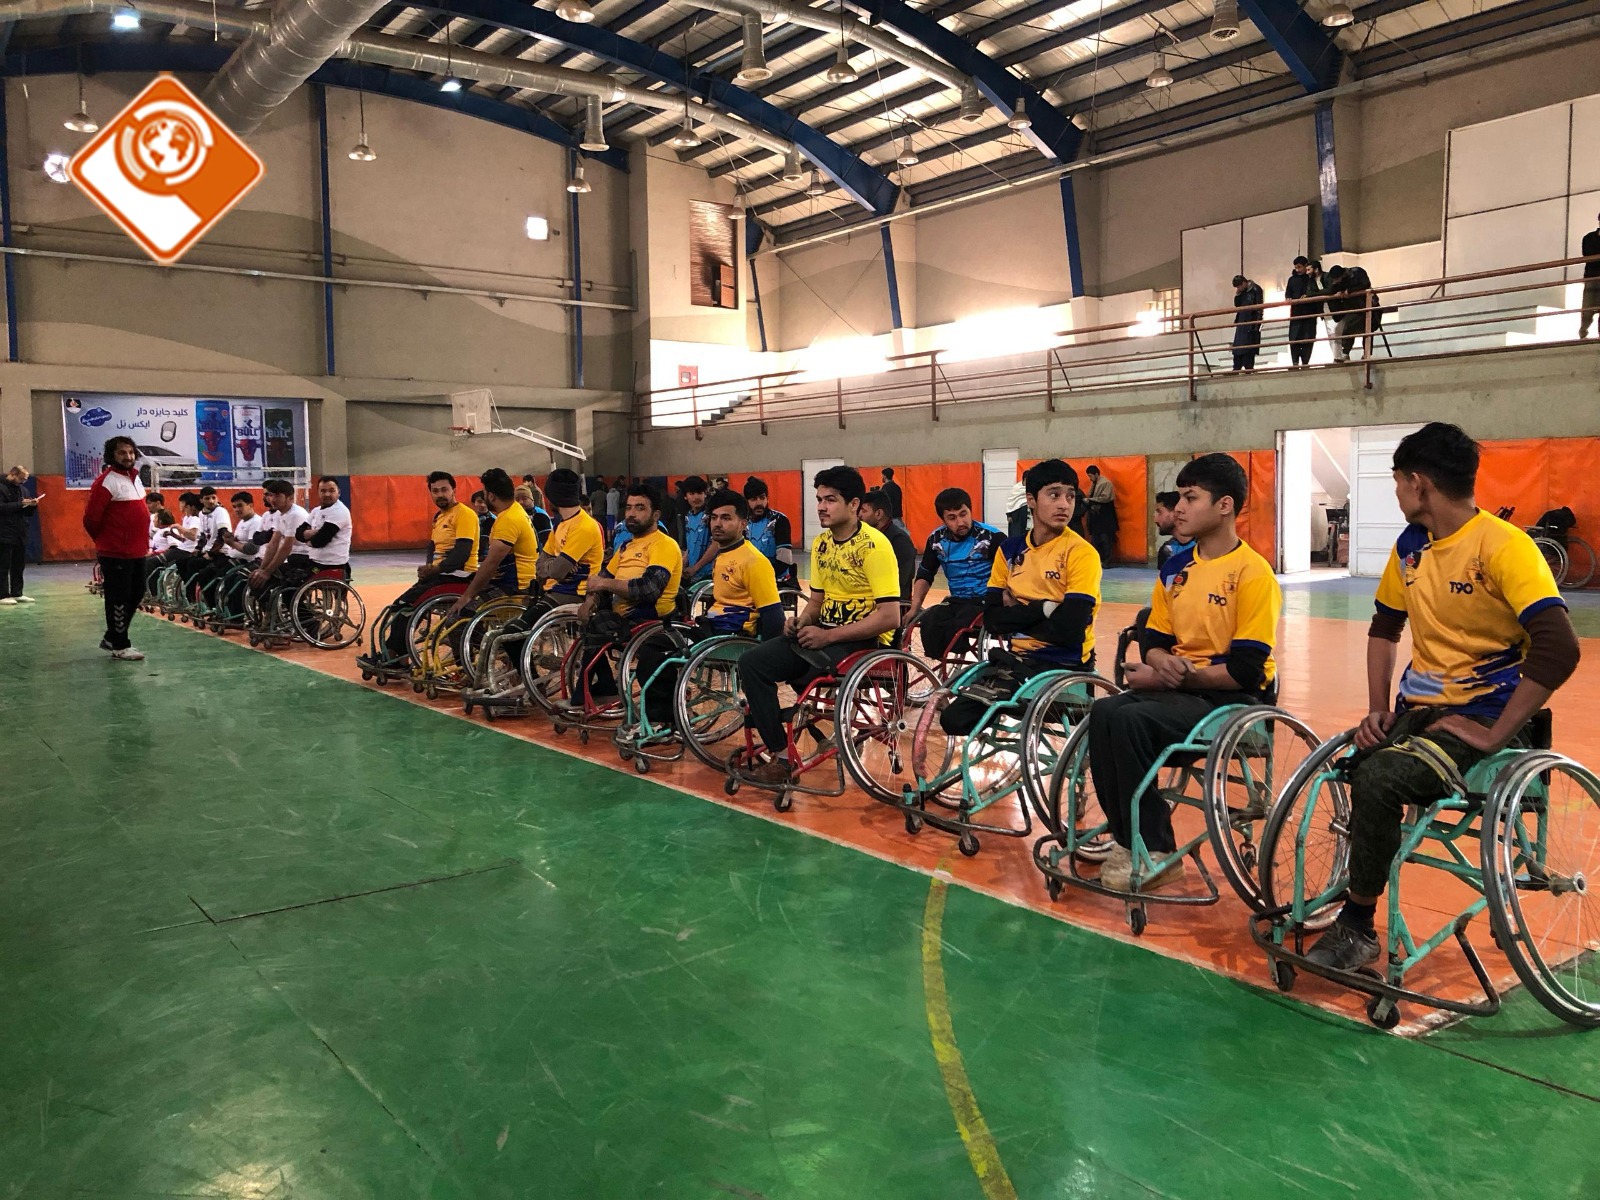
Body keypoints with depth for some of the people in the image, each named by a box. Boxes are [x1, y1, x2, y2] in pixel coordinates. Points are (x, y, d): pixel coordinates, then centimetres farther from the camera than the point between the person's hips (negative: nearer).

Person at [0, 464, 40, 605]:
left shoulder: (22, 489, 17)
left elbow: (28, 512, 19)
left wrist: (32, 505, -1)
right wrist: (20, 504, -20)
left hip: (21, 534, 8)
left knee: (19, 565, 10)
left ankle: (17, 593, 17)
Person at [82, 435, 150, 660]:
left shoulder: (134, 478, 14)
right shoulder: (106, 482, -14)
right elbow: (91, 518, -13)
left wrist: (143, 539, 16)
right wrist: (105, 540, 2)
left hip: (137, 551, 9)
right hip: (116, 554, -9)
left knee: (136, 595, 15)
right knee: (118, 599, -1)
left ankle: (112, 638, 29)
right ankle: (120, 646, 8)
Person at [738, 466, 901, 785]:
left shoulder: (874, 545, -15)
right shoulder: (821, 543, 10)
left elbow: (890, 616, -21)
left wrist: (828, 636, -22)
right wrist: (800, 620, -4)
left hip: (864, 639, -8)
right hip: (825, 631, 8)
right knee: (752, 662, -10)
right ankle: (780, 754, -9)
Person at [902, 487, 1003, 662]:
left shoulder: (991, 537, -11)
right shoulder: (937, 539, 3)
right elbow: (924, 575, 14)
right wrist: (914, 608, 3)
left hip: (986, 601, -4)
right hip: (956, 600, 4)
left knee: (957, 627, -34)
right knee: (929, 622, -28)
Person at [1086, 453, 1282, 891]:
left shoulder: (1252, 573, -12)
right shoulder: (1175, 568, 11)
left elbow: (1246, 671, -17)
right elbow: (1153, 640, 13)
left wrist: (1176, 675, -15)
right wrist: (1164, 662, -11)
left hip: (1233, 699, -7)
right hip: (1177, 688, 7)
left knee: (1131, 720, -29)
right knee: (1104, 712, -21)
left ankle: (1154, 853, -15)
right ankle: (1126, 837, -10)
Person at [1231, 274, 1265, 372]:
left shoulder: (1255, 289, -8)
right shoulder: (1241, 292, 13)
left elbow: (1259, 306, -11)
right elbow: (1237, 305, 15)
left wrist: (1257, 322, -16)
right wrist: (1237, 295, -1)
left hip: (1251, 322, -8)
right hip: (1241, 322, 8)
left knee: (1248, 346, -6)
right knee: (1237, 346, 5)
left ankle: (1249, 368, -2)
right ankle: (1236, 369, 7)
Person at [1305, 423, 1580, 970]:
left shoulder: (1502, 546, -16)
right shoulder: (1410, 547, 7)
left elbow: (1558, 649, -26)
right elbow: (1384, 629, 20)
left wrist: (1493, 736, -23)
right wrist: (1377, 710, 7)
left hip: (1480, 715, -6)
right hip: (1417, 708, 7)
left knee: (1378, 778, -29)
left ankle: (1358, 927, -10)